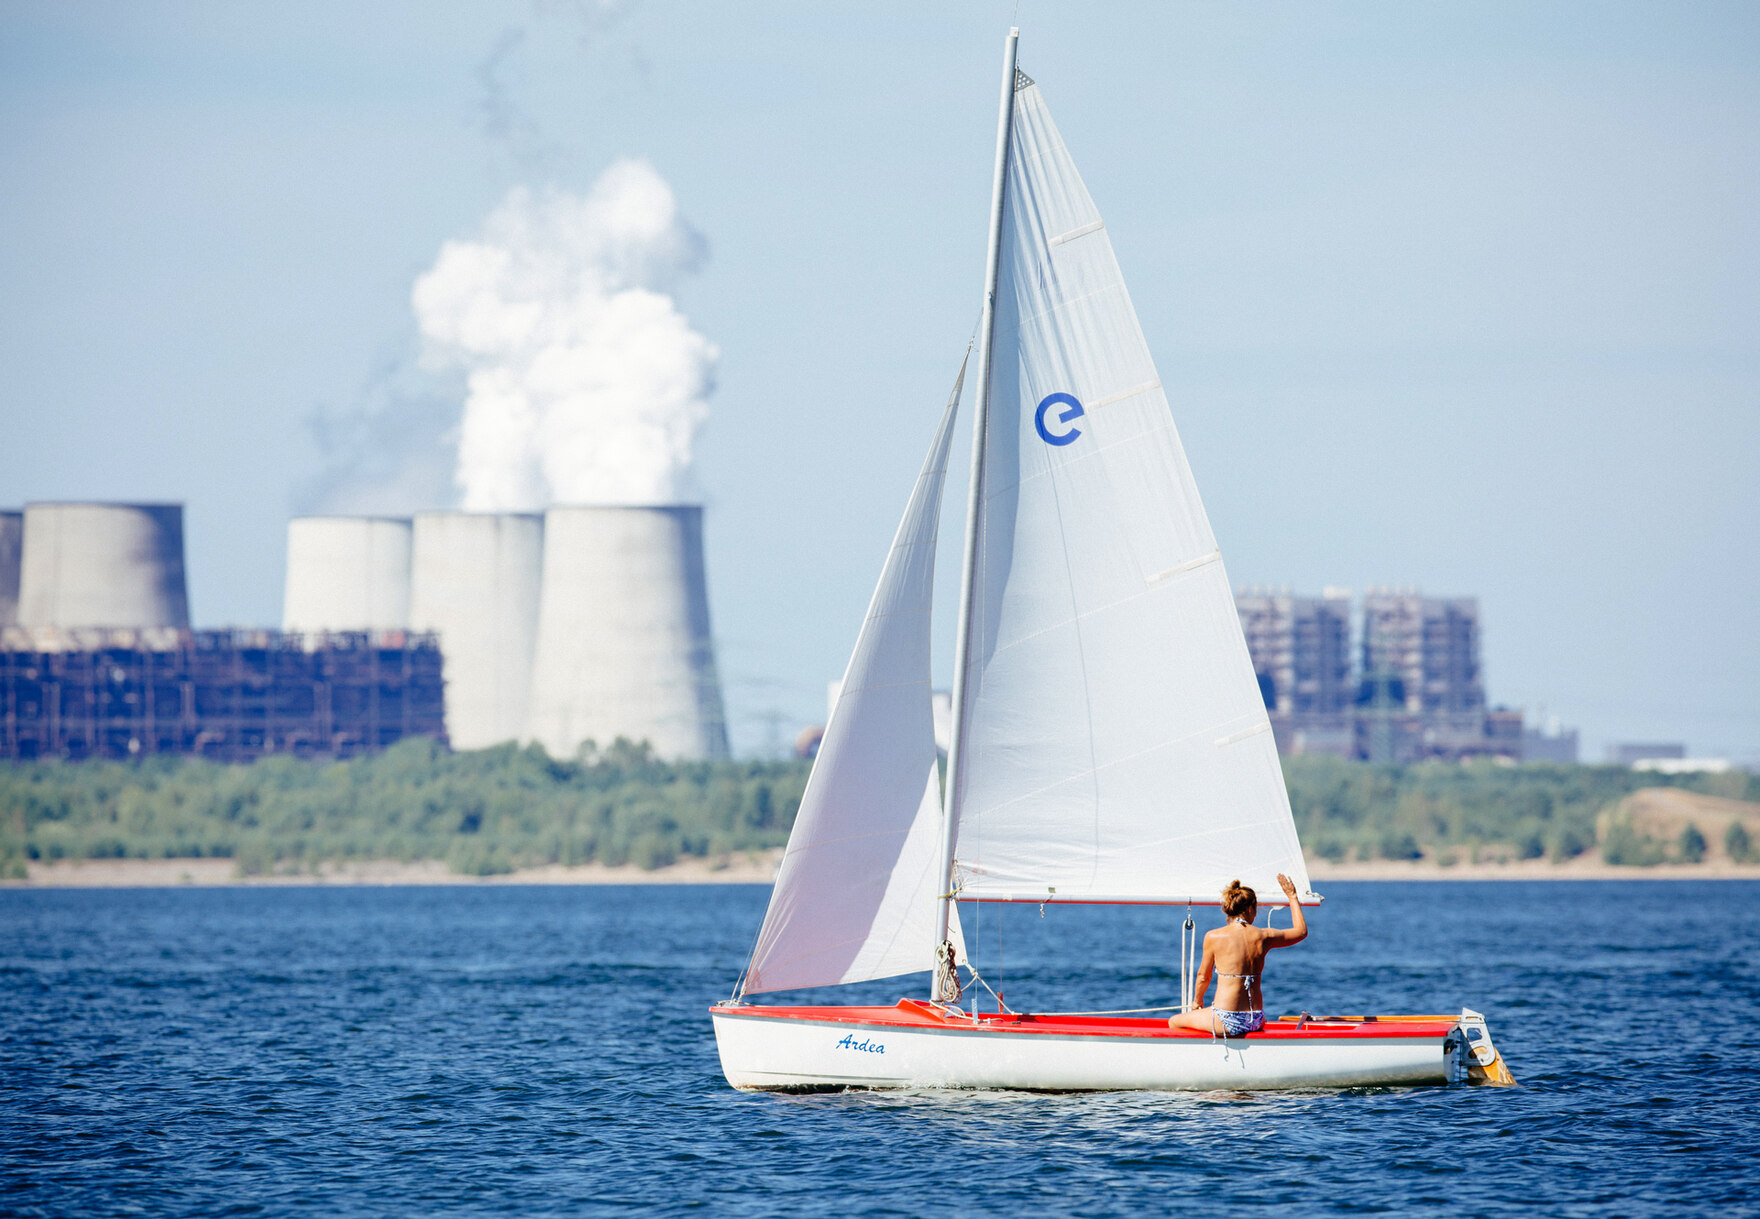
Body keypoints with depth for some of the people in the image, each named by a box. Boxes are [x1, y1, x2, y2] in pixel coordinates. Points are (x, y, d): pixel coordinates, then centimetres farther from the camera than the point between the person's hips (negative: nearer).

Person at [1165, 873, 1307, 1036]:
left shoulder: (1214, 937, -8)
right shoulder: (1263, 936, -2)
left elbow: (1203, 977, 5)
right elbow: (1302, 931, 16)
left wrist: (1197, 1000, 24)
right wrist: (1292, 897, 26)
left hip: (1226, 1023, -4)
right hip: (1256, 1021, 4)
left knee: (1174, 1022, 20)